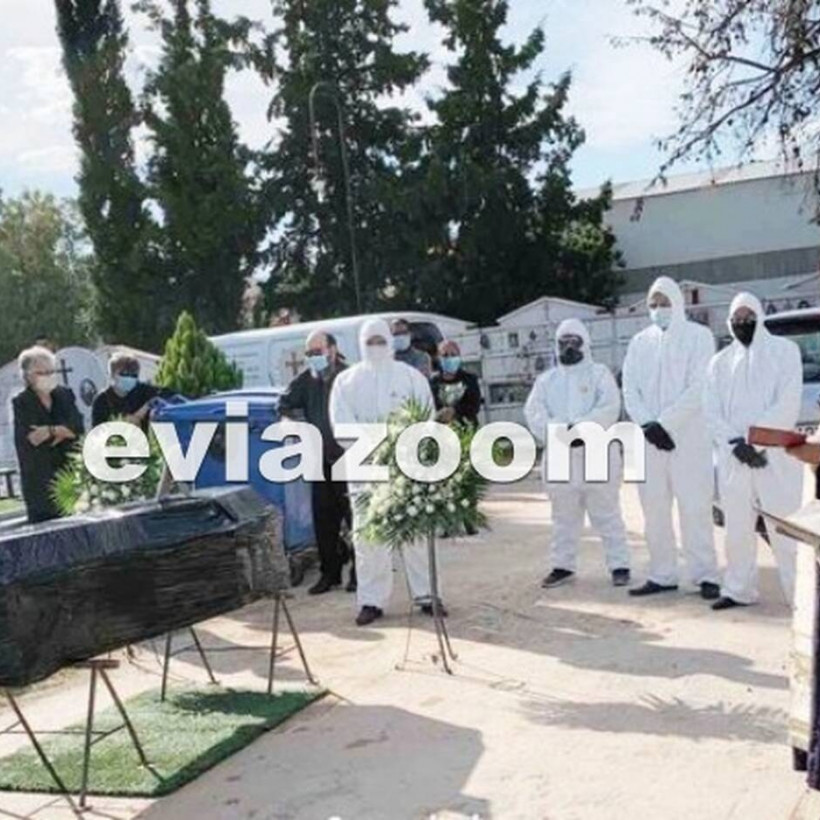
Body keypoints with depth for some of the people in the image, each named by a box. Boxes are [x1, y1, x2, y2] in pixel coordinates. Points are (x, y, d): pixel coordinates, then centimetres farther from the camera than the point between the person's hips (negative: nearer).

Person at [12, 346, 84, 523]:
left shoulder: (65, 395, 10)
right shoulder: (21, 403, 0)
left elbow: (78, 427, -3)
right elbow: (30, 438, -11)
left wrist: (50, 431, -14)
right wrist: (63, 431, -6)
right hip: (39, 480, -3)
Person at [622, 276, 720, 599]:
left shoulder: (698, 336, 1)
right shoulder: (640, 342, 14)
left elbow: (699, 387, -9)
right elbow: (629, 388, 7)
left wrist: (665, 423, -15)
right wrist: (647, 424, -9)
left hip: (688, 436, -4)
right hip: (649, 438, 4)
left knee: (694, 506, -4)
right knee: (654, 508, 5)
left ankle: (705, 575, 3)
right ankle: (662, 575, 13)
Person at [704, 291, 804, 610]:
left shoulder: (784, 350, 4)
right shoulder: (720, 361, 15)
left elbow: (788, 405, -6)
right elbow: (712, 411, 9)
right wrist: (734, 442, -7)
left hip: (775, 454, -4)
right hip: (733, 457, 4)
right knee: (737, 529, 7)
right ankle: (738, 590, 17)